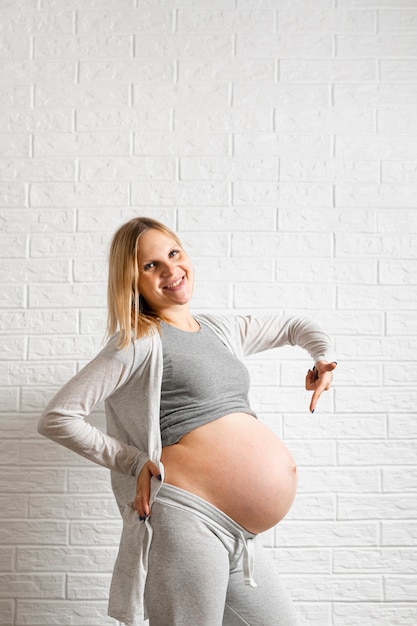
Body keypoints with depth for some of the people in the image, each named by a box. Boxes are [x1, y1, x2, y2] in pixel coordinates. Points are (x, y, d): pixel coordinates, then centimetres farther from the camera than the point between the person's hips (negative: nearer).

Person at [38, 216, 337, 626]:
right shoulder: (139, 341, -3)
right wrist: (134, 462, -7)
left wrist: (322, 357, 14)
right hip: (187, 517, -7)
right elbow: (57, 417, -8)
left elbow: (295, 328, 33)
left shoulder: (221, 330, 17)